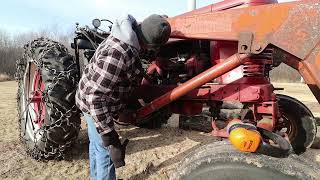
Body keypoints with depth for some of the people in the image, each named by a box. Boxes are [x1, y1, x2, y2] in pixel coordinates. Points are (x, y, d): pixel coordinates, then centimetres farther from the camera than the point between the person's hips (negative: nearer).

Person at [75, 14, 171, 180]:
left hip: (94, 100, 10)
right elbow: (95, 96, -35)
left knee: (97, 144, 25)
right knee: (106, 152, 3)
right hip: (96, 105, -10)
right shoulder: (117, 54, -36)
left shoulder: (125, 38, -7)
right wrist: (110, 137, -33)